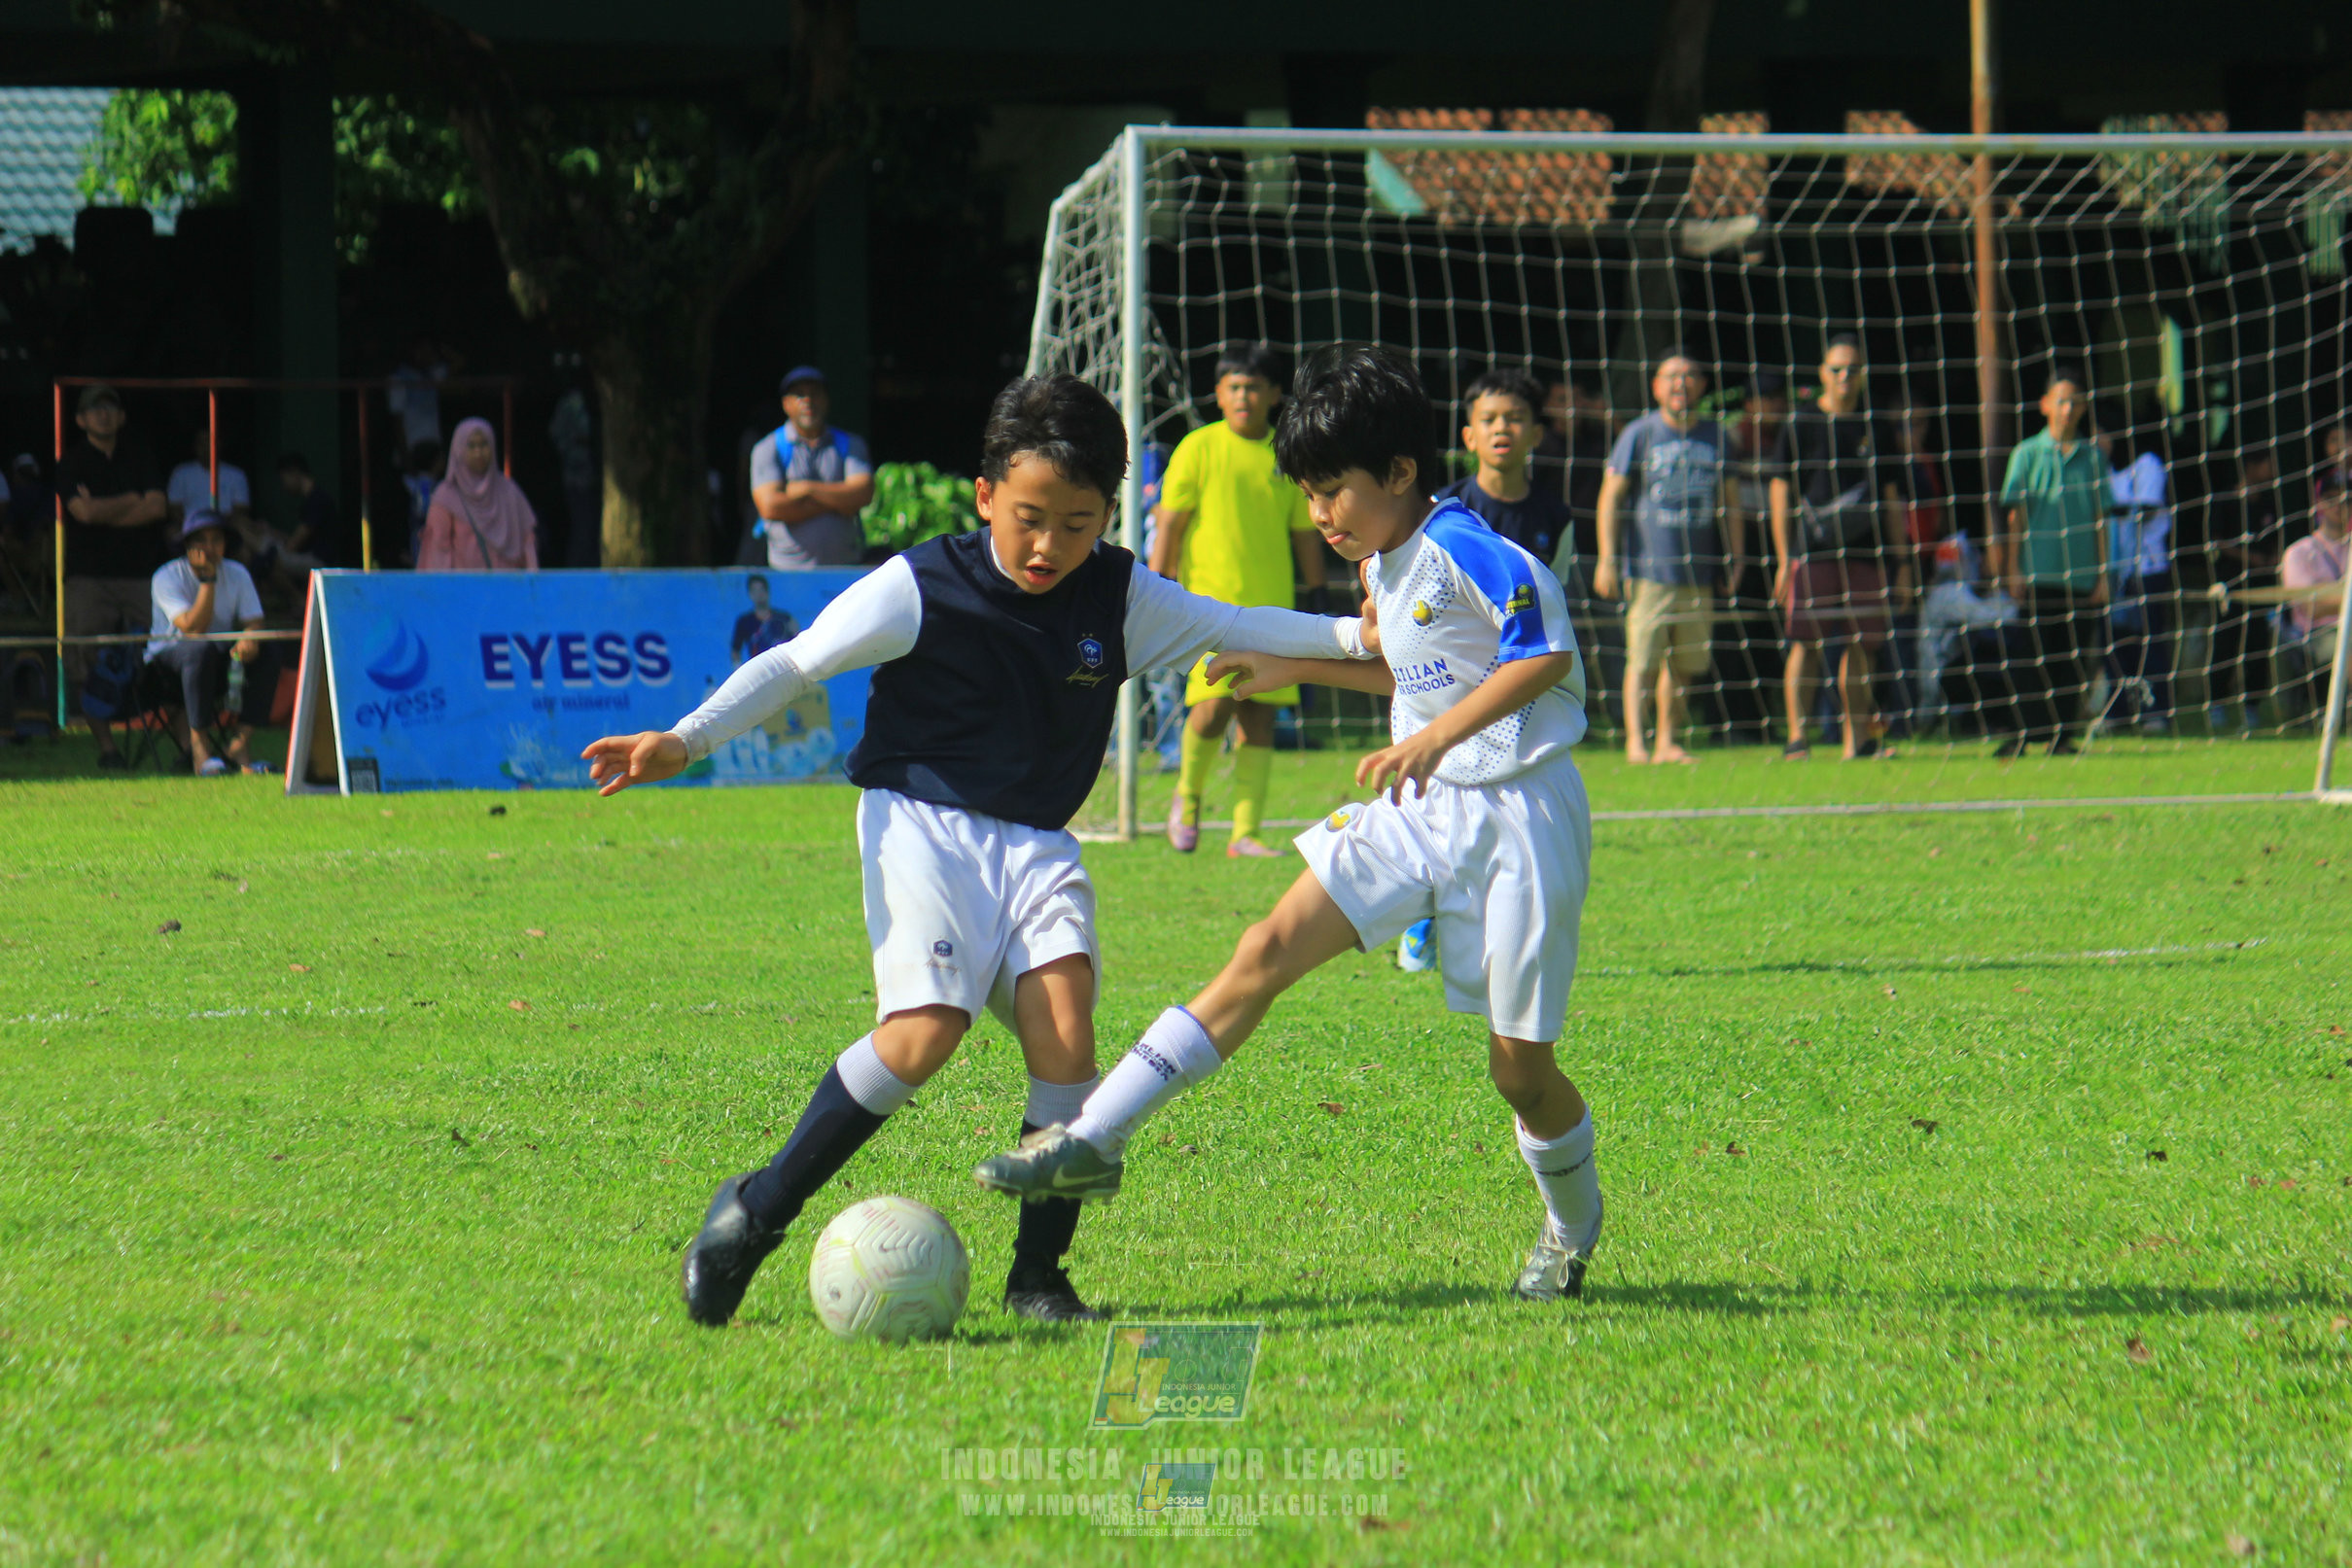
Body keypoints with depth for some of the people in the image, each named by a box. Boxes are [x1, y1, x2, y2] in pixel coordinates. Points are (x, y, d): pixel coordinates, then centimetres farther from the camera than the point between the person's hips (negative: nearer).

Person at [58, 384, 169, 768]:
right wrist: (133, 501, 1)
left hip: (140, 574, 2)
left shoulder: (137, 457, 15)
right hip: (89, 577, -2)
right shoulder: (72, 464, 7)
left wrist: (104, 512, -5)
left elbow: (158, 507, 0)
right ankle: (105, 745, -4)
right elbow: (85, 511, -10)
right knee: (90, 668, -8)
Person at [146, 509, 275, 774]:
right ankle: (198, 743, -34)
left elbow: (254, 621, -5)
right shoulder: (167, 578, -13)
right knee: (201, 649, -38)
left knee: (264, 654, -23)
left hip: (220, 659, 5)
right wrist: (208, 580, -28)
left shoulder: (237, 574, 3)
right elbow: (192, 627, -25)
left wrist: (249, 638, -29)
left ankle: (242, 743, -22)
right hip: (169, 657, -5)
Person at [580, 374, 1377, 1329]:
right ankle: (757, 1211, -8)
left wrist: (1351, 635, 4)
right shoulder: (921, 589, -9)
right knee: (925, 1033, -23)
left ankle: (1038, 1273, -8)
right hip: (921, 824, -4)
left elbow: (1224, 626, 14)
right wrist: (685, 741, -14)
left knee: (1064, 1027, -18)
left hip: (1035, 845, 4)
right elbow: (797, 664, -5)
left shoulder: (1120, 598, 3)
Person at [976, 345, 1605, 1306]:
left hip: (1516, 816, -8)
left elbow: (1545, 654, -23)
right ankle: (1094, 1140, -12)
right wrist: (1294, 666, 23)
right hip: (1421, 808, 8)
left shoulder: (1465, 550, -16)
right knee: (1270, 948, -7)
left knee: (1519, 1063, -2)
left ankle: (1572, 1224, 28)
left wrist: (1434, 738, -29)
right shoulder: (1386, 568, 11)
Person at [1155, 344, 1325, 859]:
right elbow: (1169, 524, 2)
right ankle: (1187, 795, 10)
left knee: (1260, 717, -1)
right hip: (1210, 600, -3)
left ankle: (1245, 835, 3)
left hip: (1273, 604, 3)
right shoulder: (1199, 449, 1)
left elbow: (1305, 534, 18)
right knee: (1214, 704, -17)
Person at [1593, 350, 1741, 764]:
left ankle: (1667, 743, 12)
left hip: (1700, 571, 4)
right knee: (1642, 660, -9)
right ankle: (1634, 741, -7)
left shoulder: (1716, 436, 11)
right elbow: (1610, 497, 0)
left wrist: (1735, 560, 10)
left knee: (1685, 664, 5)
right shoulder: (1639, 434, 0)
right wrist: (1608, 560, -6)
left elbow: (1730, 503, 17)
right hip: (1650, 570, -4)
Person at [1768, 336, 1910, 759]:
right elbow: (1781, 494, 1)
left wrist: (1903, 561, 12)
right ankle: (1797, 737, -6)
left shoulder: (1874, 430, 13)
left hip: (1865, 555, 3)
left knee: (1860, 647, 3)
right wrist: (1783, 560, -6)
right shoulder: (1800, 425, 3)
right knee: (1805, 644, -7)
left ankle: (1857, 739, 8)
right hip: (1813, 554, -3)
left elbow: (1891, 499, 17)